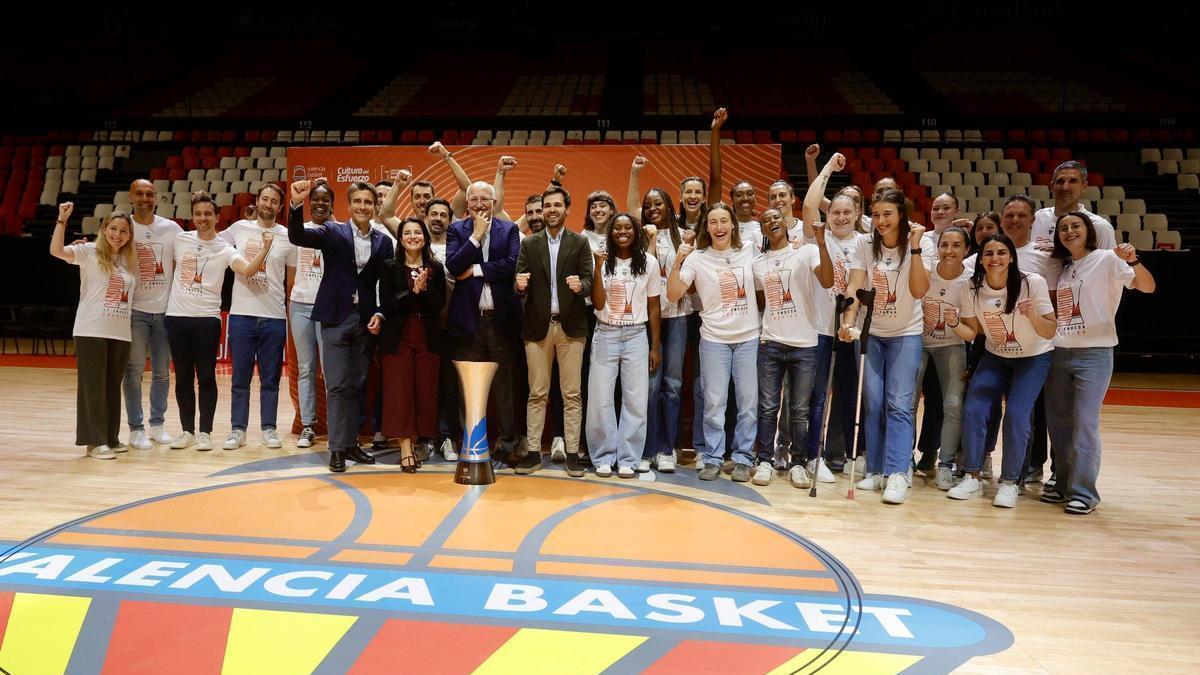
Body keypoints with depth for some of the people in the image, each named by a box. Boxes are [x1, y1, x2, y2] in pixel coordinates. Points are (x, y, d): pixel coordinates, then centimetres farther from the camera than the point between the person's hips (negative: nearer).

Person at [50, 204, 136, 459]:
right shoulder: (89, 252, -1)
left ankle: (110, 437, 19)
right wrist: (62, 219, -23)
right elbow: (56, 250, -18)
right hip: (91, 331, -5)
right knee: (93, 386, -1)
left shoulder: (130, 261, 13)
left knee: (113, 386, 10)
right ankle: (95, 441, 4)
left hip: (120, 333, 5)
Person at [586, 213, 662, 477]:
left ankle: (628, 459, 11)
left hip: (636, 336, 1)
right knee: (600, 399, 0)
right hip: (605, 335, 0)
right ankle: (603, 457, 13)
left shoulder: (648, 262, 2)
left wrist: (655, 347, 5)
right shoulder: (603, 261, 0)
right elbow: (598, 304, -6)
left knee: (636, 400, 1)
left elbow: (653, 307, 7)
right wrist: (598, 268, -15)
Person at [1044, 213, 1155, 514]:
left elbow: (1148, 287, -17)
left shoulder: (1106, 259, -4)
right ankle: (1064, 484, 22)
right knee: (1058, 422, 10)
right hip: (1059, 353, 6)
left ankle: (1084, 492, -1)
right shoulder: (1063, 268, 15)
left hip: (1094, 354, -6)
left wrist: (1133, 261, -34)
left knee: (1085, 423, -8)